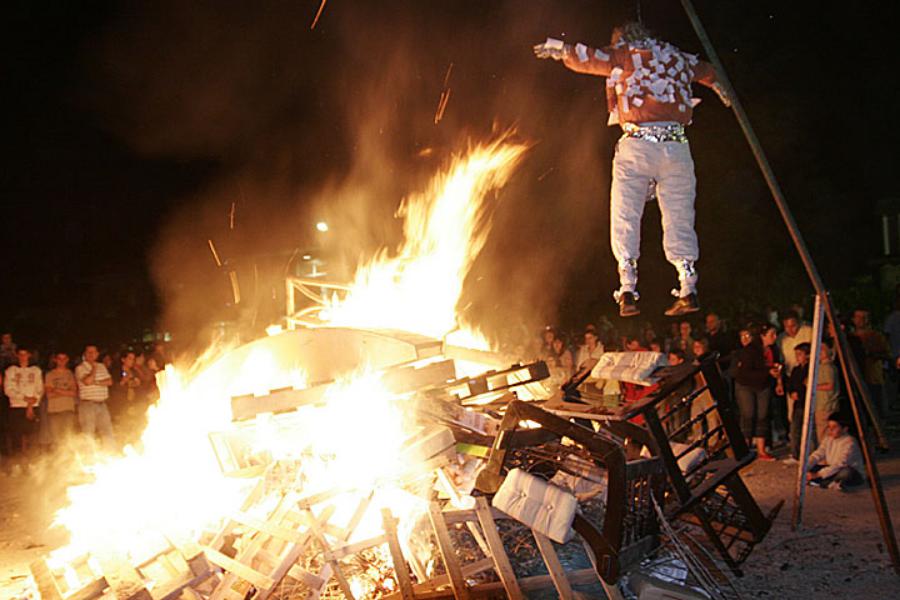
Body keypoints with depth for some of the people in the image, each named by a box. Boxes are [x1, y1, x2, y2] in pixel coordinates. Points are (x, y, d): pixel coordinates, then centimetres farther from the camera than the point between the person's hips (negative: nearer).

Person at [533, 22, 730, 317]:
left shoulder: (621, 54, 9)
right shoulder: (675, 55, 24)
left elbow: (584, 57, 9)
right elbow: (706, 71, 42)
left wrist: (557, 48, 27)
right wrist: (721, 90, 62)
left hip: (636, 145, -3)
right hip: (676, 146, 3)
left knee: (625, 220, 0)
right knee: (679, 220, 5)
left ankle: (628, 291, -9)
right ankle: (688, 290, -2)